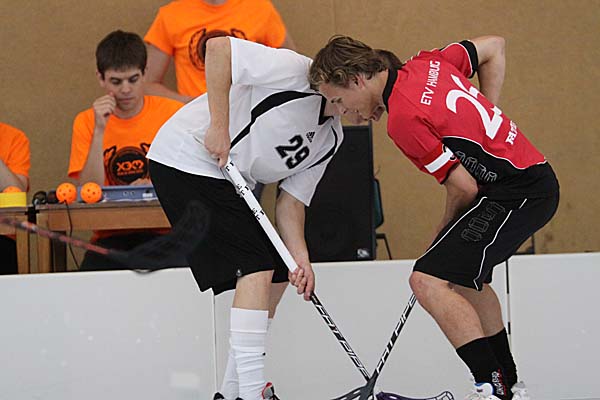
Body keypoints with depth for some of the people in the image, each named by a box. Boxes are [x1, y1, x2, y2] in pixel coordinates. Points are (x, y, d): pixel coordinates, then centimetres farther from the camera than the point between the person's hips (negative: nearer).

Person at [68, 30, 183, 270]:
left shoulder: (172, 112, 1)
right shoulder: (86, 122, 5)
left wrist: (155, 186, -19)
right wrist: (99, 131, -12)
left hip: (162, 231, 0)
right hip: (111, 235, 0)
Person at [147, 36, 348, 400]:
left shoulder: (331, 138, 8)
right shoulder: (299, 73, -19)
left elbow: (291, 200, 6)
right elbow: (219, 49, -26)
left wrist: (300, 257, -10)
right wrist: (220, 126, -27)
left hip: (231, 180, 10)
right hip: (187, 161, -10)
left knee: (276, 276, 9)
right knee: (257, 270, -17)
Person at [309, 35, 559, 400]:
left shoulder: (403, 119, -18)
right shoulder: (428, 64, 7)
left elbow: (465, 188, -16)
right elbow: (493, 47, 21)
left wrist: (445, 229, 3)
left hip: (518, 190, -10)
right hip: (537, 181, 10)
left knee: (429, 280, -17)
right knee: (463, 276, 26)